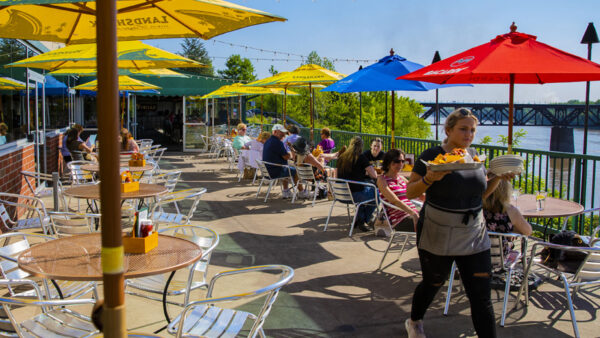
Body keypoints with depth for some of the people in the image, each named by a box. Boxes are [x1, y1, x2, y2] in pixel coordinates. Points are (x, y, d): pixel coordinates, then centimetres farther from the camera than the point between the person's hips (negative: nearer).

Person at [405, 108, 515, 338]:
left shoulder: (474, 155, 7)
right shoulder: (432, 155, -10)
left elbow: (482, 193, 17)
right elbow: (410, 192, -10)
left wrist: (498, 177, 0)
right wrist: (429, 179, -28)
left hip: (474, 237, 4)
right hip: (437, 238, -4)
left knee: (482, 297, 1)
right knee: (433, 284, 16)